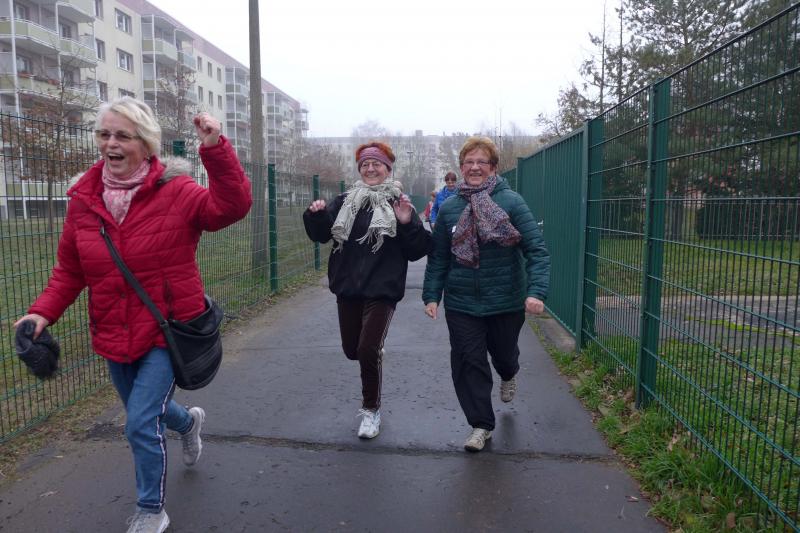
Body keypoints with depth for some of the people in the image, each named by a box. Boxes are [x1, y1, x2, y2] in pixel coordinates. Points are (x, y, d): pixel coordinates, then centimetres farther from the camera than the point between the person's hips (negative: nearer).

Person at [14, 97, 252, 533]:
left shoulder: (175, 191, -15)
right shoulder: (83, 199, -2)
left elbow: (232, 206, -29)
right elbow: (69, 269, 5)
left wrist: (216, 150, -39)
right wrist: (44, 310, -9)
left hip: (166, 331, -5)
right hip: (114, 334, 6)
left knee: (141, 424, -7)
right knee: (144, 411, 24)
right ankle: (188, 422, 60)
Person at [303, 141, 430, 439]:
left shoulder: (398, 203, -2)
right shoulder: (345, 202, 8)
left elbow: (416, 251, -6)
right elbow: (320, 235, 6)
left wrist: (408, 224, -22)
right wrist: (317, 215, -13)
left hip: (382, 290, -4)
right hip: (347, 288, 4)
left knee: (368, 350, -9)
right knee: (352, 350, 11)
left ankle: (371, 409, 13)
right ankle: (376, 355, 48)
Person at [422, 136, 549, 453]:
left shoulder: (511, 202, -9)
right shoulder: (448, 208, 0)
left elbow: (536, 250, -14)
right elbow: (438, 257, 4)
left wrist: (536, 291, -25)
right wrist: (431, 295, -2)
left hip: (506, 301, -1)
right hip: (461, 302, 2)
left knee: (503, 353, 19)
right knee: (468, 362, 2)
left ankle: (508, 375, 57)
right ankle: (481, 425, 20)